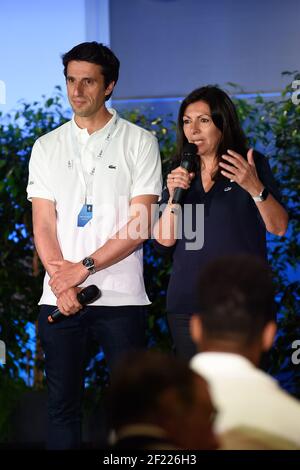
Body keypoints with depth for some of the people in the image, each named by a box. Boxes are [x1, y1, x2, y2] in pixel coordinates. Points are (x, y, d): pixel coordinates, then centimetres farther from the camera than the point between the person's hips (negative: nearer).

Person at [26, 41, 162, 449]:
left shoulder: (139, 143, 3)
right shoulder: (47, 147, 12)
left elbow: (140, 224, -5)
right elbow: (43, 225, 6)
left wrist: (84, 267, -11)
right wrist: (60, 278, -10)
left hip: (120, 297, -3)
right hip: (59, 297, 3)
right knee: (62, 404, 6)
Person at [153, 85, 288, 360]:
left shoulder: (252, 165, 1)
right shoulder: (180, 173, 12)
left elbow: (279, 227, -6)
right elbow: (163, 242, 6)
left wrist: (256, 188, -22)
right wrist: (173, 197, -9)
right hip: (187, 300, 4)